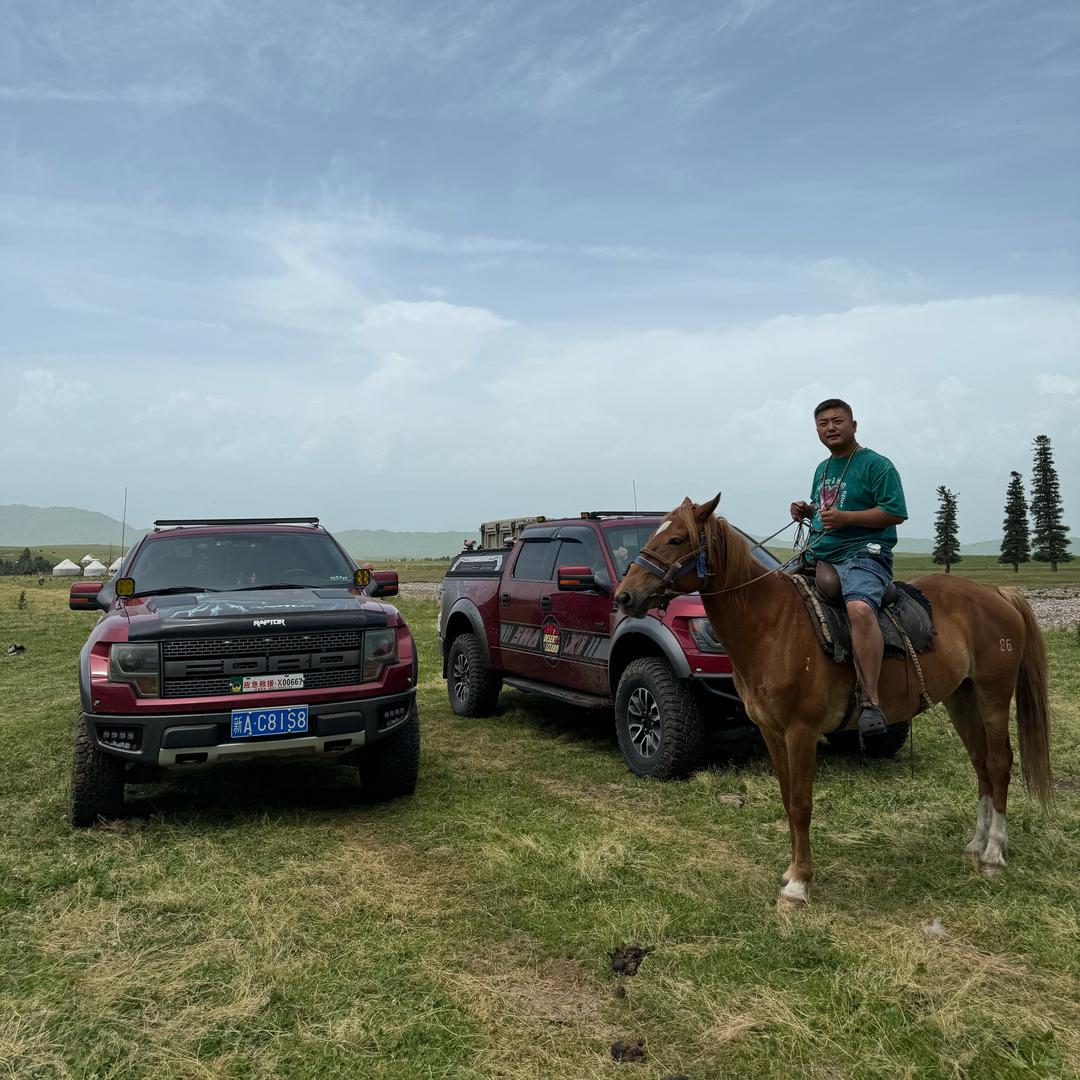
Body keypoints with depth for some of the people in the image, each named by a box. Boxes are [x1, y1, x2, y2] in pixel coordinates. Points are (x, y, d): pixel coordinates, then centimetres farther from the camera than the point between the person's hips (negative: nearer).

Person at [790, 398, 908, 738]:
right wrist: (807, 512, 10)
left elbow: (895, 513, -10)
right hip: (818, 557, 9)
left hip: (862, 555, -8)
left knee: (859, 609, -37)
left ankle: (871, 702, -36)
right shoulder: (821, 470, 22)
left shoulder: (876, 465, -2)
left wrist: (845, 517, -20)